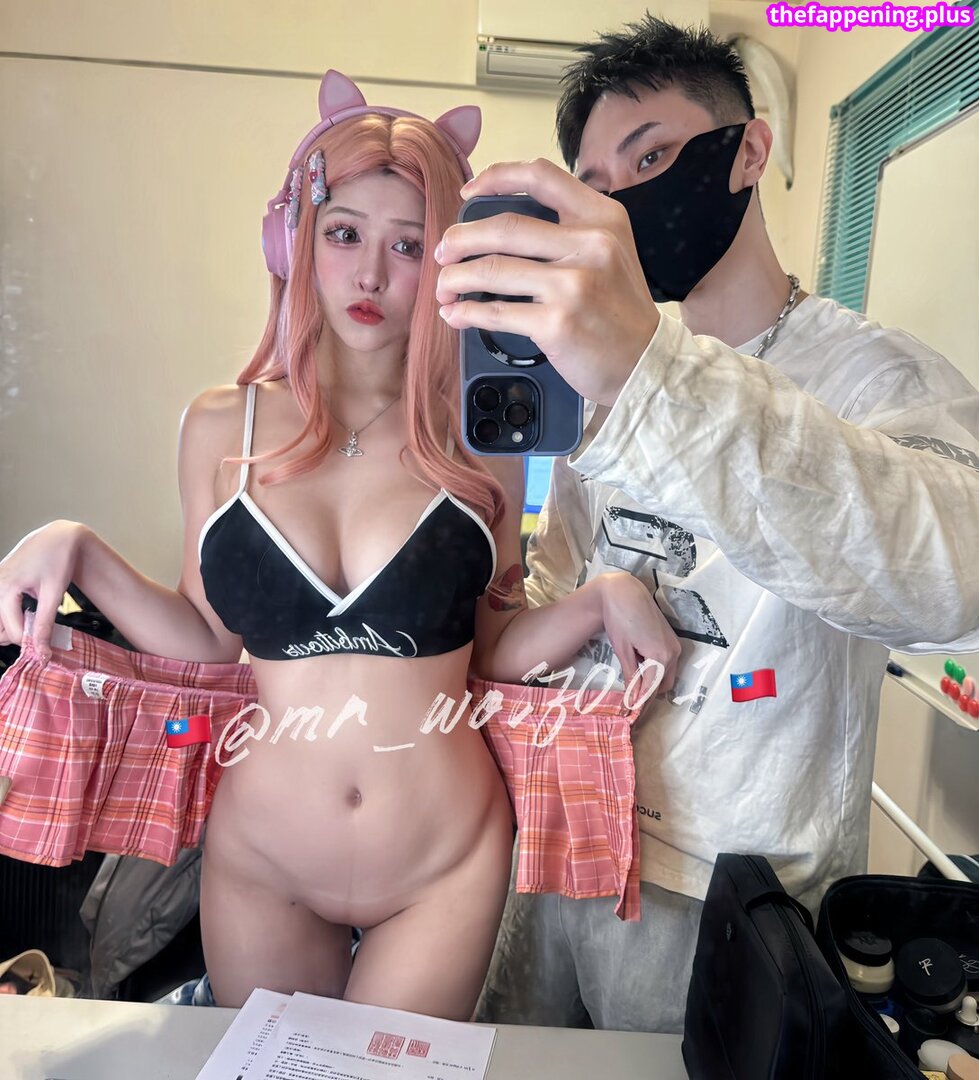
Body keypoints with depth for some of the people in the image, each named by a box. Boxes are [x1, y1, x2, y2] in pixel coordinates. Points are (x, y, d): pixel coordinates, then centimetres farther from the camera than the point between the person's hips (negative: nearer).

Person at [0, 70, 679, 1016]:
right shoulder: (222, 428, -4)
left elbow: (492, 651, -1)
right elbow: (212, 643, 2)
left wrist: (601, 598, -17)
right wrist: (80, 553, -11)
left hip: (444, 870, -1)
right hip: (260, 866, 2)